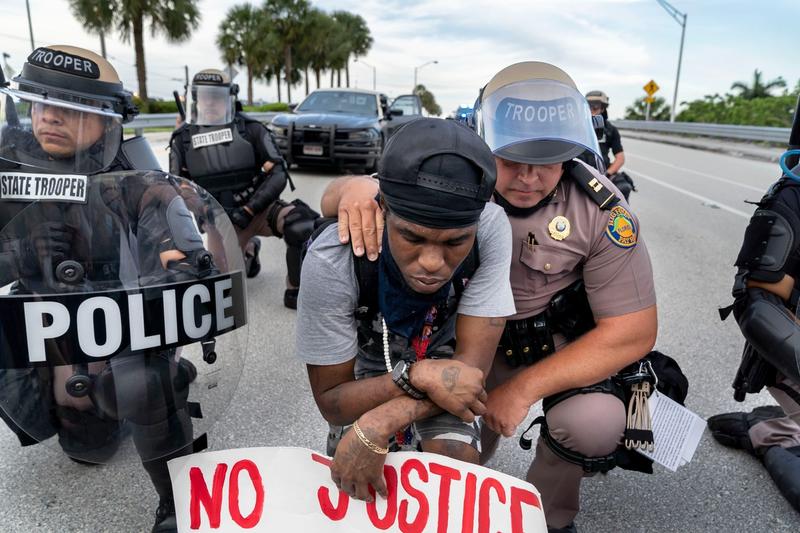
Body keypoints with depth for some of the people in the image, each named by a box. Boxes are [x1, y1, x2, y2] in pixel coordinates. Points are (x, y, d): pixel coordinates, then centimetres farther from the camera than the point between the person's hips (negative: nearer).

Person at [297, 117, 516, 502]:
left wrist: (377, 426, -39)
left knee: (456, 462, -22)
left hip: (440, 357, 1)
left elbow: (472, 365, -25)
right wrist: (418, 377, -40)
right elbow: (331, 400, -23)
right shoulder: (331, 261, -34)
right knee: (354, 486, -17)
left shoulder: (491, 228, -31)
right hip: (365, 372, 0)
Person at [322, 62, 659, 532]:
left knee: (594, 421, -27)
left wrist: (524, 387, -26)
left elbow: (635, 331, -20)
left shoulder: (600, 210, -25)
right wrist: (356, 189, -42)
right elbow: (333, 201, -15)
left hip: (563, 338, -1)